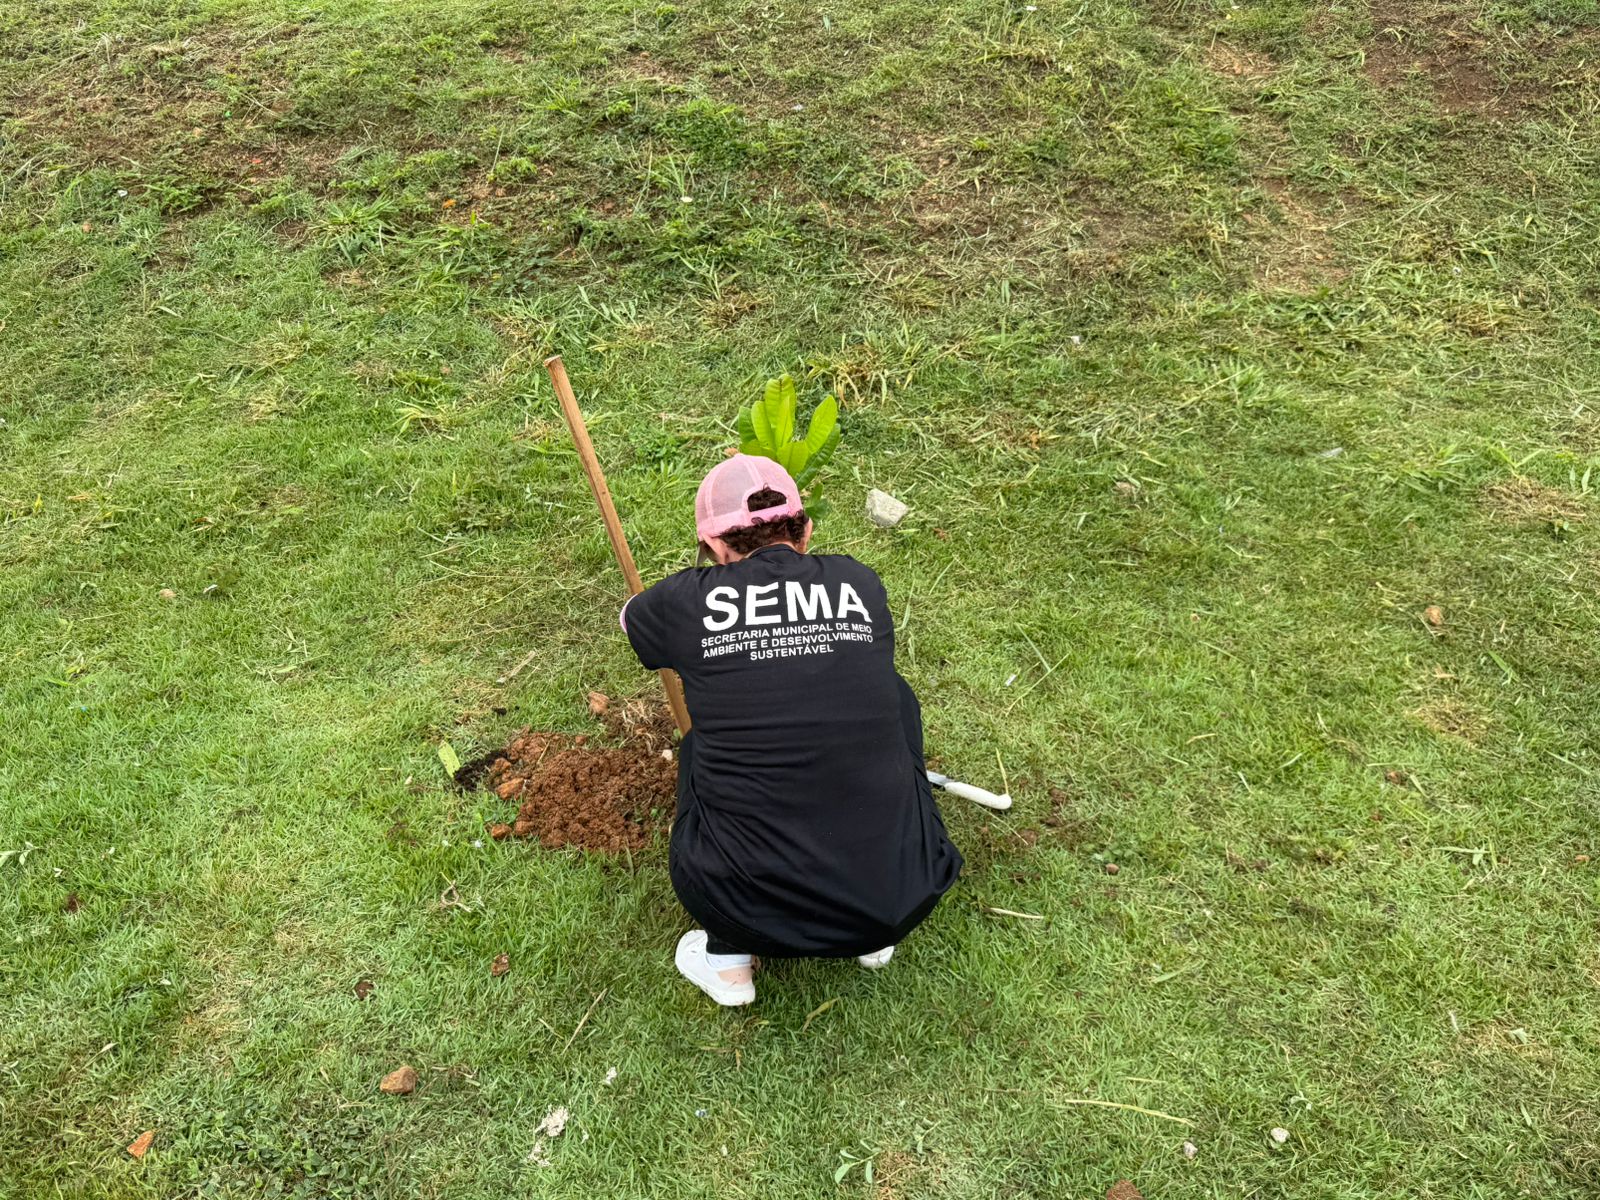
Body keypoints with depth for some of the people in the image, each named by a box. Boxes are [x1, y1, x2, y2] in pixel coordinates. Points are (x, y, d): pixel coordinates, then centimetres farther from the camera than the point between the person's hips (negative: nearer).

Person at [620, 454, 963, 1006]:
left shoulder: (690, 601, 0)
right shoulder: (863, 584, 5)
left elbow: (629, 617, 27)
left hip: (749, 913, -1)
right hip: (904, 900, 1)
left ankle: (727, 960, 22)